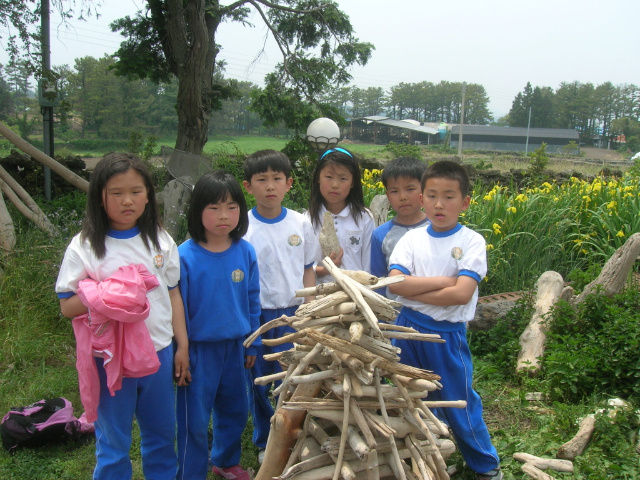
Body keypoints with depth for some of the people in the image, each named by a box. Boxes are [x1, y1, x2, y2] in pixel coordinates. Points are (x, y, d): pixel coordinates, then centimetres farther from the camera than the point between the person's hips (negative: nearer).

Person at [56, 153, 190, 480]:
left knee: (162, 435, 18)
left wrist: (182, 346, 7)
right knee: (113, 444, 12)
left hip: (159, 352, 3)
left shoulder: (160, 240, 2)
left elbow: (173, 294, 7)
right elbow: (67, 306, -7)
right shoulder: (84, 246, -8)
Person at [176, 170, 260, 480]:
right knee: (195, 418, 6)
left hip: (234, 347, 5)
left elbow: (252, 301, 5)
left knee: (235, 410, 20)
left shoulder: (245, 252, -4)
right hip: (198, 349, -4)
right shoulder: (185, 256, -15)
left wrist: (252, 344, 9)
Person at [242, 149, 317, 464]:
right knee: (259, 382, 10)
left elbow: (308, 270, 9)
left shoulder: (301, 224, 2)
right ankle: (264, 443, 29)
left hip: (293, 313, 2)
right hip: (256, 316, -1)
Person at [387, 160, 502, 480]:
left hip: (447, 336, -3)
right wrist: (444, 280, -17)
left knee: (459, 404, 8)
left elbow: (462, 293, -20)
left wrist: (414, 289, -14)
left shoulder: (472, 241, -8)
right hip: (408, 330, 4)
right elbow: (395, 283, -14)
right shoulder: (412, 239, 0)